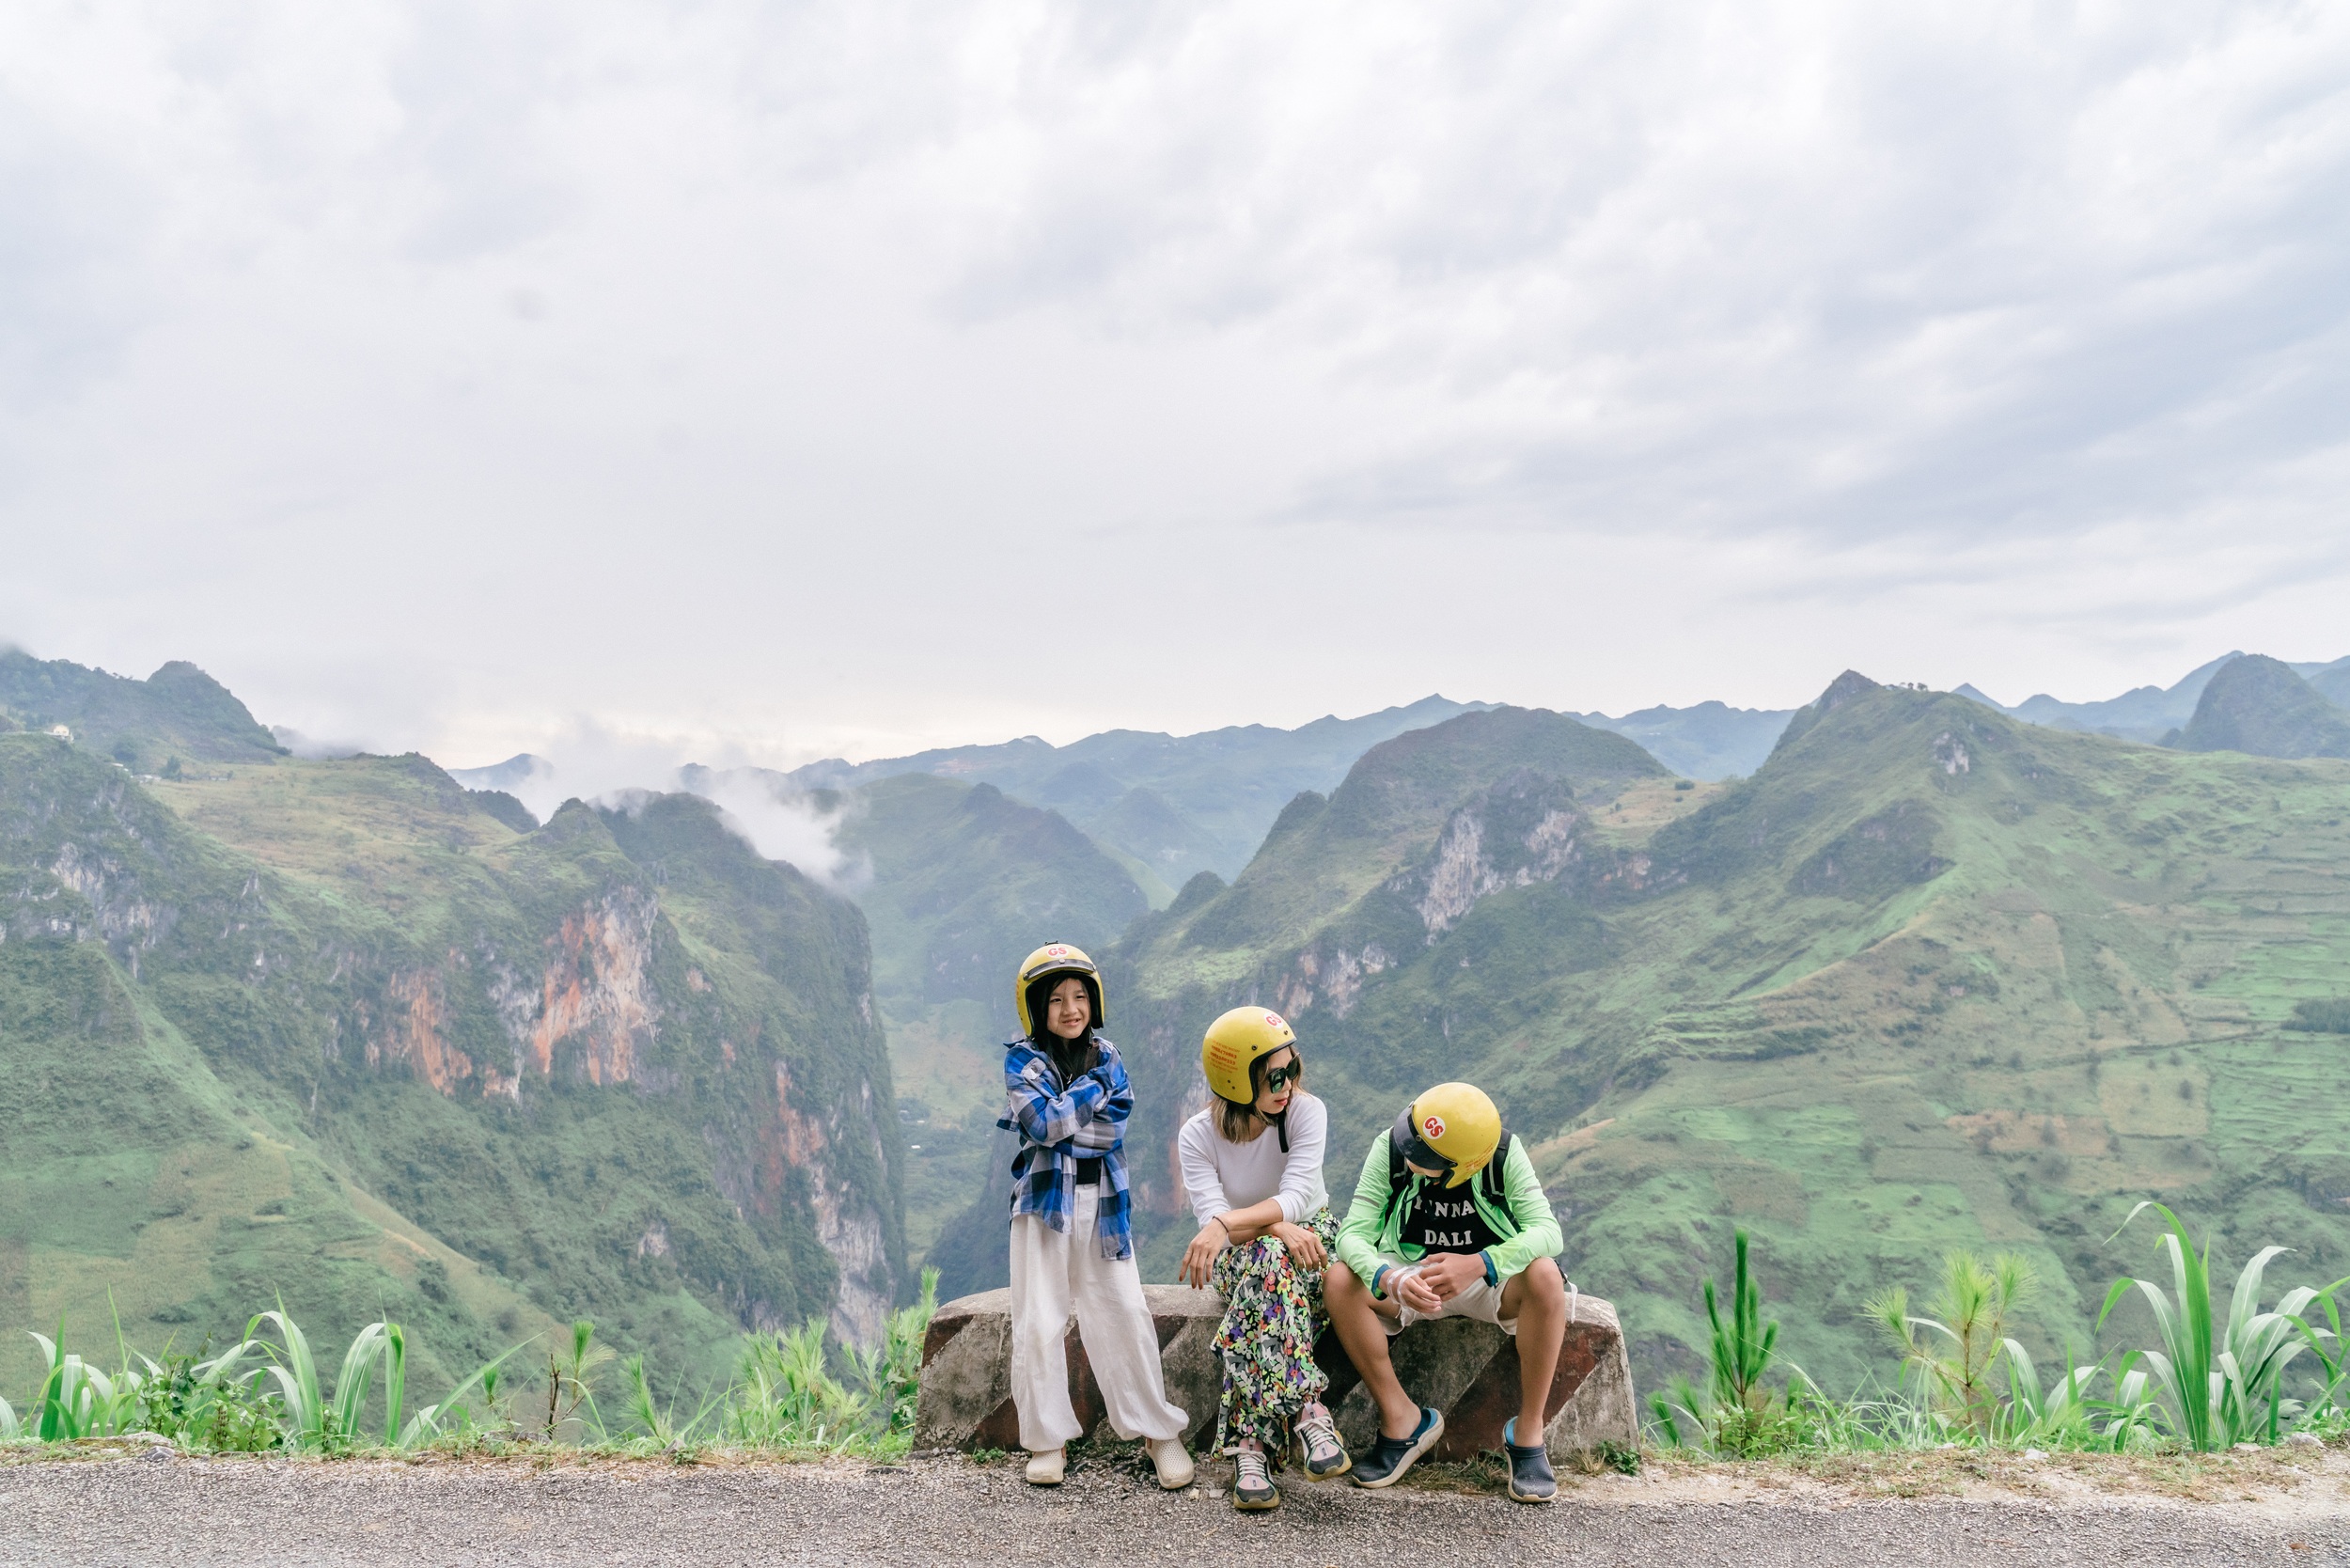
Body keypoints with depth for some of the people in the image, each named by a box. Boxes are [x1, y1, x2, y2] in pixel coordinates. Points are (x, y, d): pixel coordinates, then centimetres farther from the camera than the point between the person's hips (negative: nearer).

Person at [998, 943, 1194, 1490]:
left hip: (1102, 1201, 2)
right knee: (1039, 1322, -1)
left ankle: (1159, 1430, 11)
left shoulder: (1107, 1057, 8)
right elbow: (1043, 1124, -16)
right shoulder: (1022, 1059, -1)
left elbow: (1114, 1127, -4)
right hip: (1044, 1199, -2)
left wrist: (1057, 1120, -13)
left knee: (1126, 1313, 1)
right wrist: (1093, 1088, -8)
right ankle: (1048, 1439, 13)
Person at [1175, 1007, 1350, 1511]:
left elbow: (1297, 1196, -25)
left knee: (1266, 1271, -36)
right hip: (1239, 1258, 0)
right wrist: (1275, 1226, -36)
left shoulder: (1306, 1112, -13)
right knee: (1268, 1256, -38)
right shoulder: (1198, 1137, -10)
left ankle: (1251, 1441, -38)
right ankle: (1306, 1410, -42)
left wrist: (1227, 1224, -40)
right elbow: (1212, 1215, -19)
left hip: (1309, 1238, 0)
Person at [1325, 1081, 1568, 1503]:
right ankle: (1402, 1420, -11)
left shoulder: (1506, 1154, -20)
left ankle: (1527, 1432, -17)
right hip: (1410, 1275, 1)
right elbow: (1352, 1234, -24)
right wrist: (1391, 1279, -46)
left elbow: (1547, 1231, -30)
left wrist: (1477, 1265, -47)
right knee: (1339, 1282, -28)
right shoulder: (1389, 1149, -19)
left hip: (1488, 1279, -1)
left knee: (1544, 1276, -33)